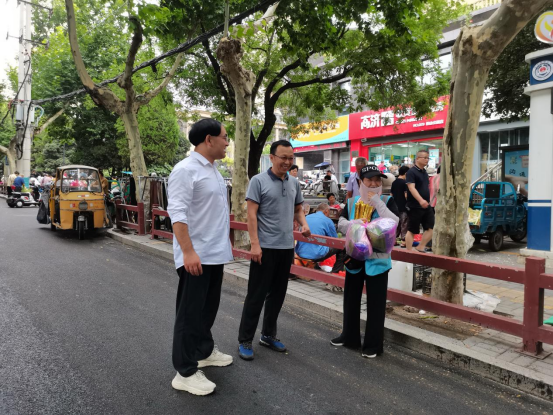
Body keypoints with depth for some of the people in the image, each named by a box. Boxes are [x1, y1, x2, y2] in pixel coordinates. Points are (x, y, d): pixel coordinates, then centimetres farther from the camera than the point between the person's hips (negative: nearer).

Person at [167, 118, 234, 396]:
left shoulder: (213, 169, 13)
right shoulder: (186, 170, -16)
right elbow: (177, 213, -22)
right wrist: (188, 251, -27)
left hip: (215, 253, 9)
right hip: (195, 256, -9)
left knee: (208, 308, 21)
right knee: (190, 312, 1)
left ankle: (204, 351, 39)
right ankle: (185, 372, 14)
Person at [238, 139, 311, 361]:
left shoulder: (294, 183, 9)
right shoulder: (258, 181, -8)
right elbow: (251, 214, -11)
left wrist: (304, 224, -3)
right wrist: (255, 244, -17)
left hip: (287, 247, 6)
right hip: (265, 247, -6)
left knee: (277, 294, 14)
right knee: (256, 295, 1)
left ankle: (268, 335, 30)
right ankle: (244, 340, 15)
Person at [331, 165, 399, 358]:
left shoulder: (387, 201, -4)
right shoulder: (352, 202, 5)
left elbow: (393, 223, -20)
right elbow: (341, 224, 0)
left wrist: (378, 202, -19)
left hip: (377, 259, -4)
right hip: (355, 257, 4)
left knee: (375, 302, 3)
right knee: (351, 298, 15)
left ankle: (373, 344, 17)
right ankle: (349, 336, 32)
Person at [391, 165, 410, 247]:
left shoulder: (394, 182, 8)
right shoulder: (404, 182, -13)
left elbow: (391, 194, 14)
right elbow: (406, 195, -17)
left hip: (396, 207, 7)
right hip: (403, 207, -7)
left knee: (397, 223, 15)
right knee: (404, 224, 0)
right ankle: (403, 241, 2)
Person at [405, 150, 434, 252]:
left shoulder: (425, 172, 14)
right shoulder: (411, 172, -12)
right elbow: (411, 188, -24)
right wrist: (421, 200, -36)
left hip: (426, 206, 8)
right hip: (415, 206, -8)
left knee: (431, 227, 3)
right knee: (412, 230, 0)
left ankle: (420, 248, 13)